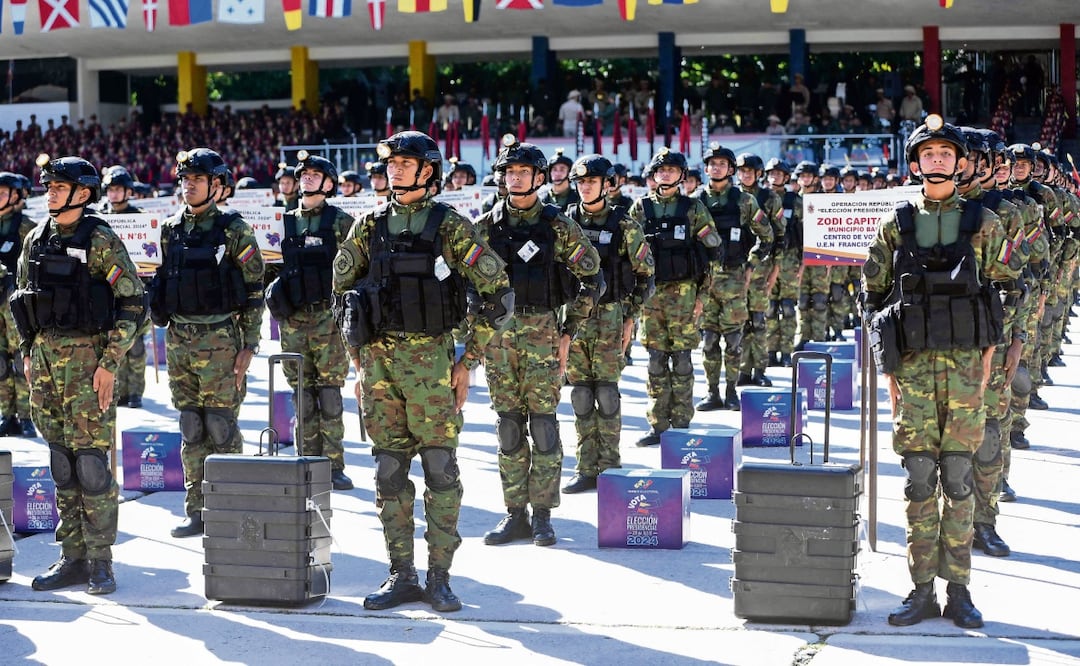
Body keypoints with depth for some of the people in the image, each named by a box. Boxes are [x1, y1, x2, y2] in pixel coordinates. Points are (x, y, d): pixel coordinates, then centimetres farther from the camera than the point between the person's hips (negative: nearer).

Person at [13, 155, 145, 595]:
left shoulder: (100, 241, -8)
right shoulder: (36, 240, 11)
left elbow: (134, 302, -11)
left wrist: (110, 363, -14)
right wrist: (28, 354, 15)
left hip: (87, 357, -6)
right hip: (44, 358, 6)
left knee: (90, 459, -5)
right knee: (61, 462, 9)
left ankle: (100, 561, 3)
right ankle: (72, 558, 16)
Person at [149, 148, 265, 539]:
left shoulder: (234, 231, -5)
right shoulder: (171, 230, 12)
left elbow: (255, 291, -6)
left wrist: (249, 346, -10)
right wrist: (168, 335, 15)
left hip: (219, 341, -5)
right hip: (178, 341, 5)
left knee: (221, 427, -4)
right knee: (190, 430, 9)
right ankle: (197, 510, 15)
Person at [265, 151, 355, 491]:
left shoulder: (340, 221, 1)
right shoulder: (287, 221, 12)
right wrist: (276, 296, 9)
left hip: (328, 318, -4)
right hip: (293, 319, 4)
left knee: (329, 394, -3)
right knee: (303, 396, 6)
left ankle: (334, 466, 3)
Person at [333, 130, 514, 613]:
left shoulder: (450, 227, -4)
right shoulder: (369, 228, 9)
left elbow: (498, 295, -4)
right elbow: (343, 292, 19)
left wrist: (469, 360, -6)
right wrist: (359, 361, 12)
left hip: (431, 361, -4)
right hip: (378, 361, 4)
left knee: (440, 471, -1)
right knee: (389, 473, 7)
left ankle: (439, 576, 7)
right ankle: (401, 576, 15)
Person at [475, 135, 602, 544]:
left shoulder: (557, 226, -2)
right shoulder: (488, 226, 7)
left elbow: (591, 280, 1)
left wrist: (569, 332, -3)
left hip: (541, 332, -3)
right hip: (497, 334, 3)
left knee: (542, 423, -2)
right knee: (508, 425, 6)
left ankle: (542, 516, 6)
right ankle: (515, 514, 13)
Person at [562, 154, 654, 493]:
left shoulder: (623, 225, -1)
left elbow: (645, 273, 2)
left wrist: (631, 317, -3)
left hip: (610, 316, -3)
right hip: (573, 317, 3)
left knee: (606, 392, -5)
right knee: (580, 395, 4)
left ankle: (610, 466, 4)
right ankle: (587, 468, 10)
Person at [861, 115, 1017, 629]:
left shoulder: (982, 224, 6)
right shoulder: (895, 225, 7)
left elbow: (1002, 296, 6)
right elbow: (873, 296, 10)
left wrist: (986, 365, -1)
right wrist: (888, 370, 4)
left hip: (965, 367, -1)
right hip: (912, 368, 1)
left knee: (957, 479, 1)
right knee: (919, 479, 1)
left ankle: (958, 591, 8)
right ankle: (922, 590, 8)